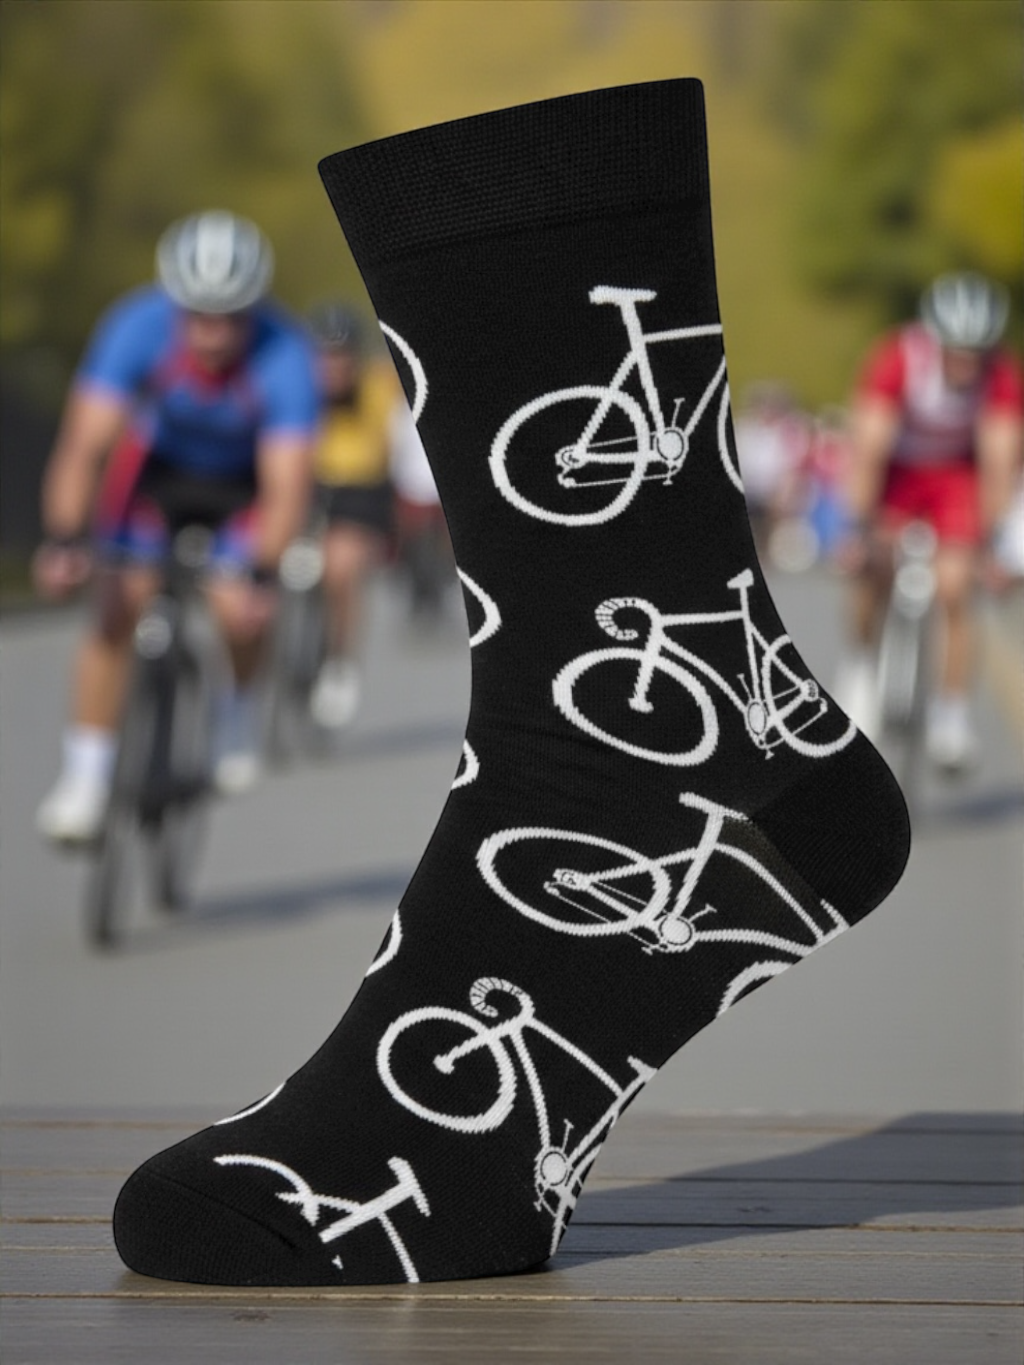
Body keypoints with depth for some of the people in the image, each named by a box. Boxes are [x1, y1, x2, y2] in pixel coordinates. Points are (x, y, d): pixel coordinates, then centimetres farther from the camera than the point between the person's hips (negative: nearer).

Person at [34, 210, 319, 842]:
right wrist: (63, 540, -49)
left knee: (239, 610, -18)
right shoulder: (137, 326, -33)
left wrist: (259, 575, -54)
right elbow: (85, 444, -36)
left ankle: (241, 706, 16)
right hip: (158, 461, 1)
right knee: (118, 608, -14)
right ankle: (87, 773, -4)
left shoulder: (285, 357, -36)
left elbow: (286, 486, -40)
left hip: (247, 475, -1)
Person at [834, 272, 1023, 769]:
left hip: (957, 474, 1)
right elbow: (869, 448, -35)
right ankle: (861, 663, 2)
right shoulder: (897, 360, -33)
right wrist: (860, 528, -42)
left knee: (954, 590, -12)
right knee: (873, 562, -22)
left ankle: (953, 711, 1)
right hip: (894, 467, 0)